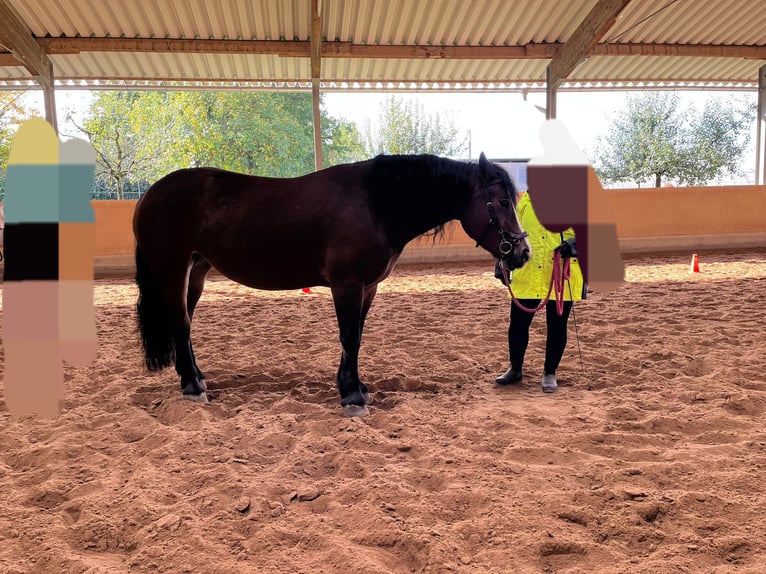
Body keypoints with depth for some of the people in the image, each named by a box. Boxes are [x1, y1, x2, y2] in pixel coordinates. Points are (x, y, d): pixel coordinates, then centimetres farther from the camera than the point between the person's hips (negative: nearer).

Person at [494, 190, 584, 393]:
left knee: (557, 326, 7)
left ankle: (550, 373, 24)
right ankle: (515, 369, 28)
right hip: (527, 275, 3)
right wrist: (502, 261, 8)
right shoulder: (526, 199, 9)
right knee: (518, 323, 7)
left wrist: (574, 244, -25)